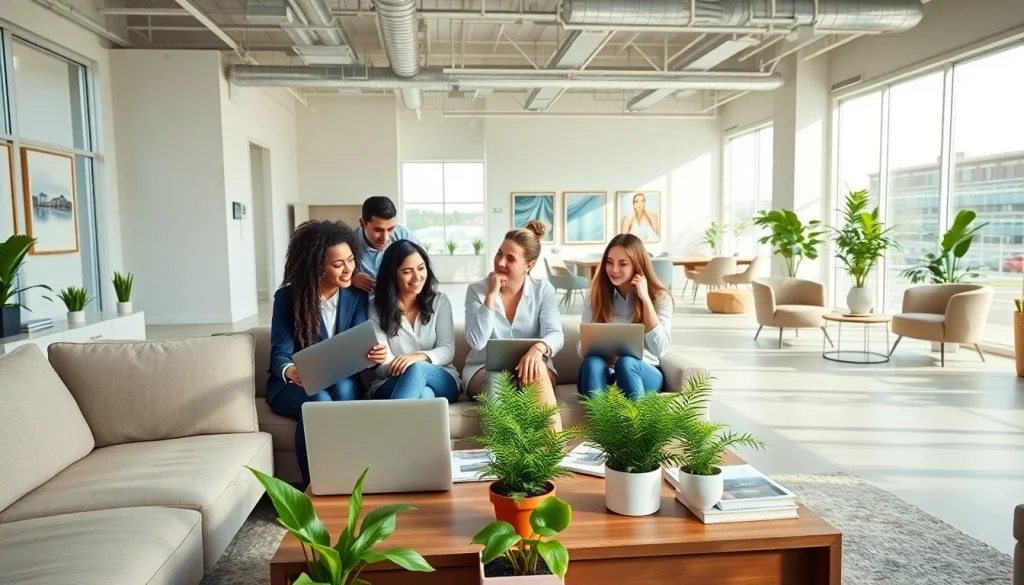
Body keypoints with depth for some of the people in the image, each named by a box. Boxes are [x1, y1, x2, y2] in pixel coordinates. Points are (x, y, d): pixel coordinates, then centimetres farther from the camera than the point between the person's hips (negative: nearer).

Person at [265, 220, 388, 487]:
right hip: (293, 385, -2)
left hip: (339, 382, 2)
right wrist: (290, 371, -40)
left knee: (345, 387, -33)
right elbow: (279, 355, -15)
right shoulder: (287, 297, -11)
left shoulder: (356, 295, -5)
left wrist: (373, 354, -36)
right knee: (318, 401, -34)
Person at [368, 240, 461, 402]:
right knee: (423, 394, -40)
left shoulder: (439, 301, 7)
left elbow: (448, 350, -4)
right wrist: (398, 366, -33)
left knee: (417, 368, -38)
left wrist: (419, 357, -28)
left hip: (441, 381, 2)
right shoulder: (377, 307, 2)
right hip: (390, 384, -1)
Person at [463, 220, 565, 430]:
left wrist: (538, 348, -37)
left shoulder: (543, 289, 1)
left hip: (537, 374, 1)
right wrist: (491, 295, -20)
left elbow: (555, 334, -14)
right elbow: (477, 341, -15)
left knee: (535, 367, -35)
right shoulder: (476, 290, -2)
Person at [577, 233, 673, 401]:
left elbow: (659, 349, -11)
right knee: (593, 363, -35)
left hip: (642, 373, -1)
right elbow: (583, 347, 4)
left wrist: (645, 299, -12)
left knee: (626, 363, -37)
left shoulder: (660, 297, 3)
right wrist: (604, 353, -21)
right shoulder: (597, 296, 9)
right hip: (602, 374, 2)